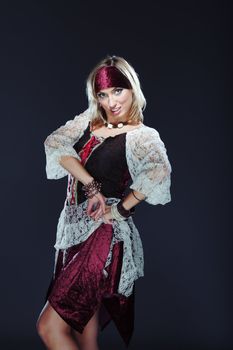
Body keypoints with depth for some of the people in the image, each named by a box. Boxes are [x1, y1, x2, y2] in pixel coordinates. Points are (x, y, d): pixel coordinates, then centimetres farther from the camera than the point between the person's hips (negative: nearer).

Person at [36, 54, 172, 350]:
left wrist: (120, 209, -20)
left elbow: (158, 171, -27)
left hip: (105, 235, -6)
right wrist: (92, 185, -15)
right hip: (75, 230, 7)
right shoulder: (89, 120, 11)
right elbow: (55, 144, -5)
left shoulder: (143, 136, -6)